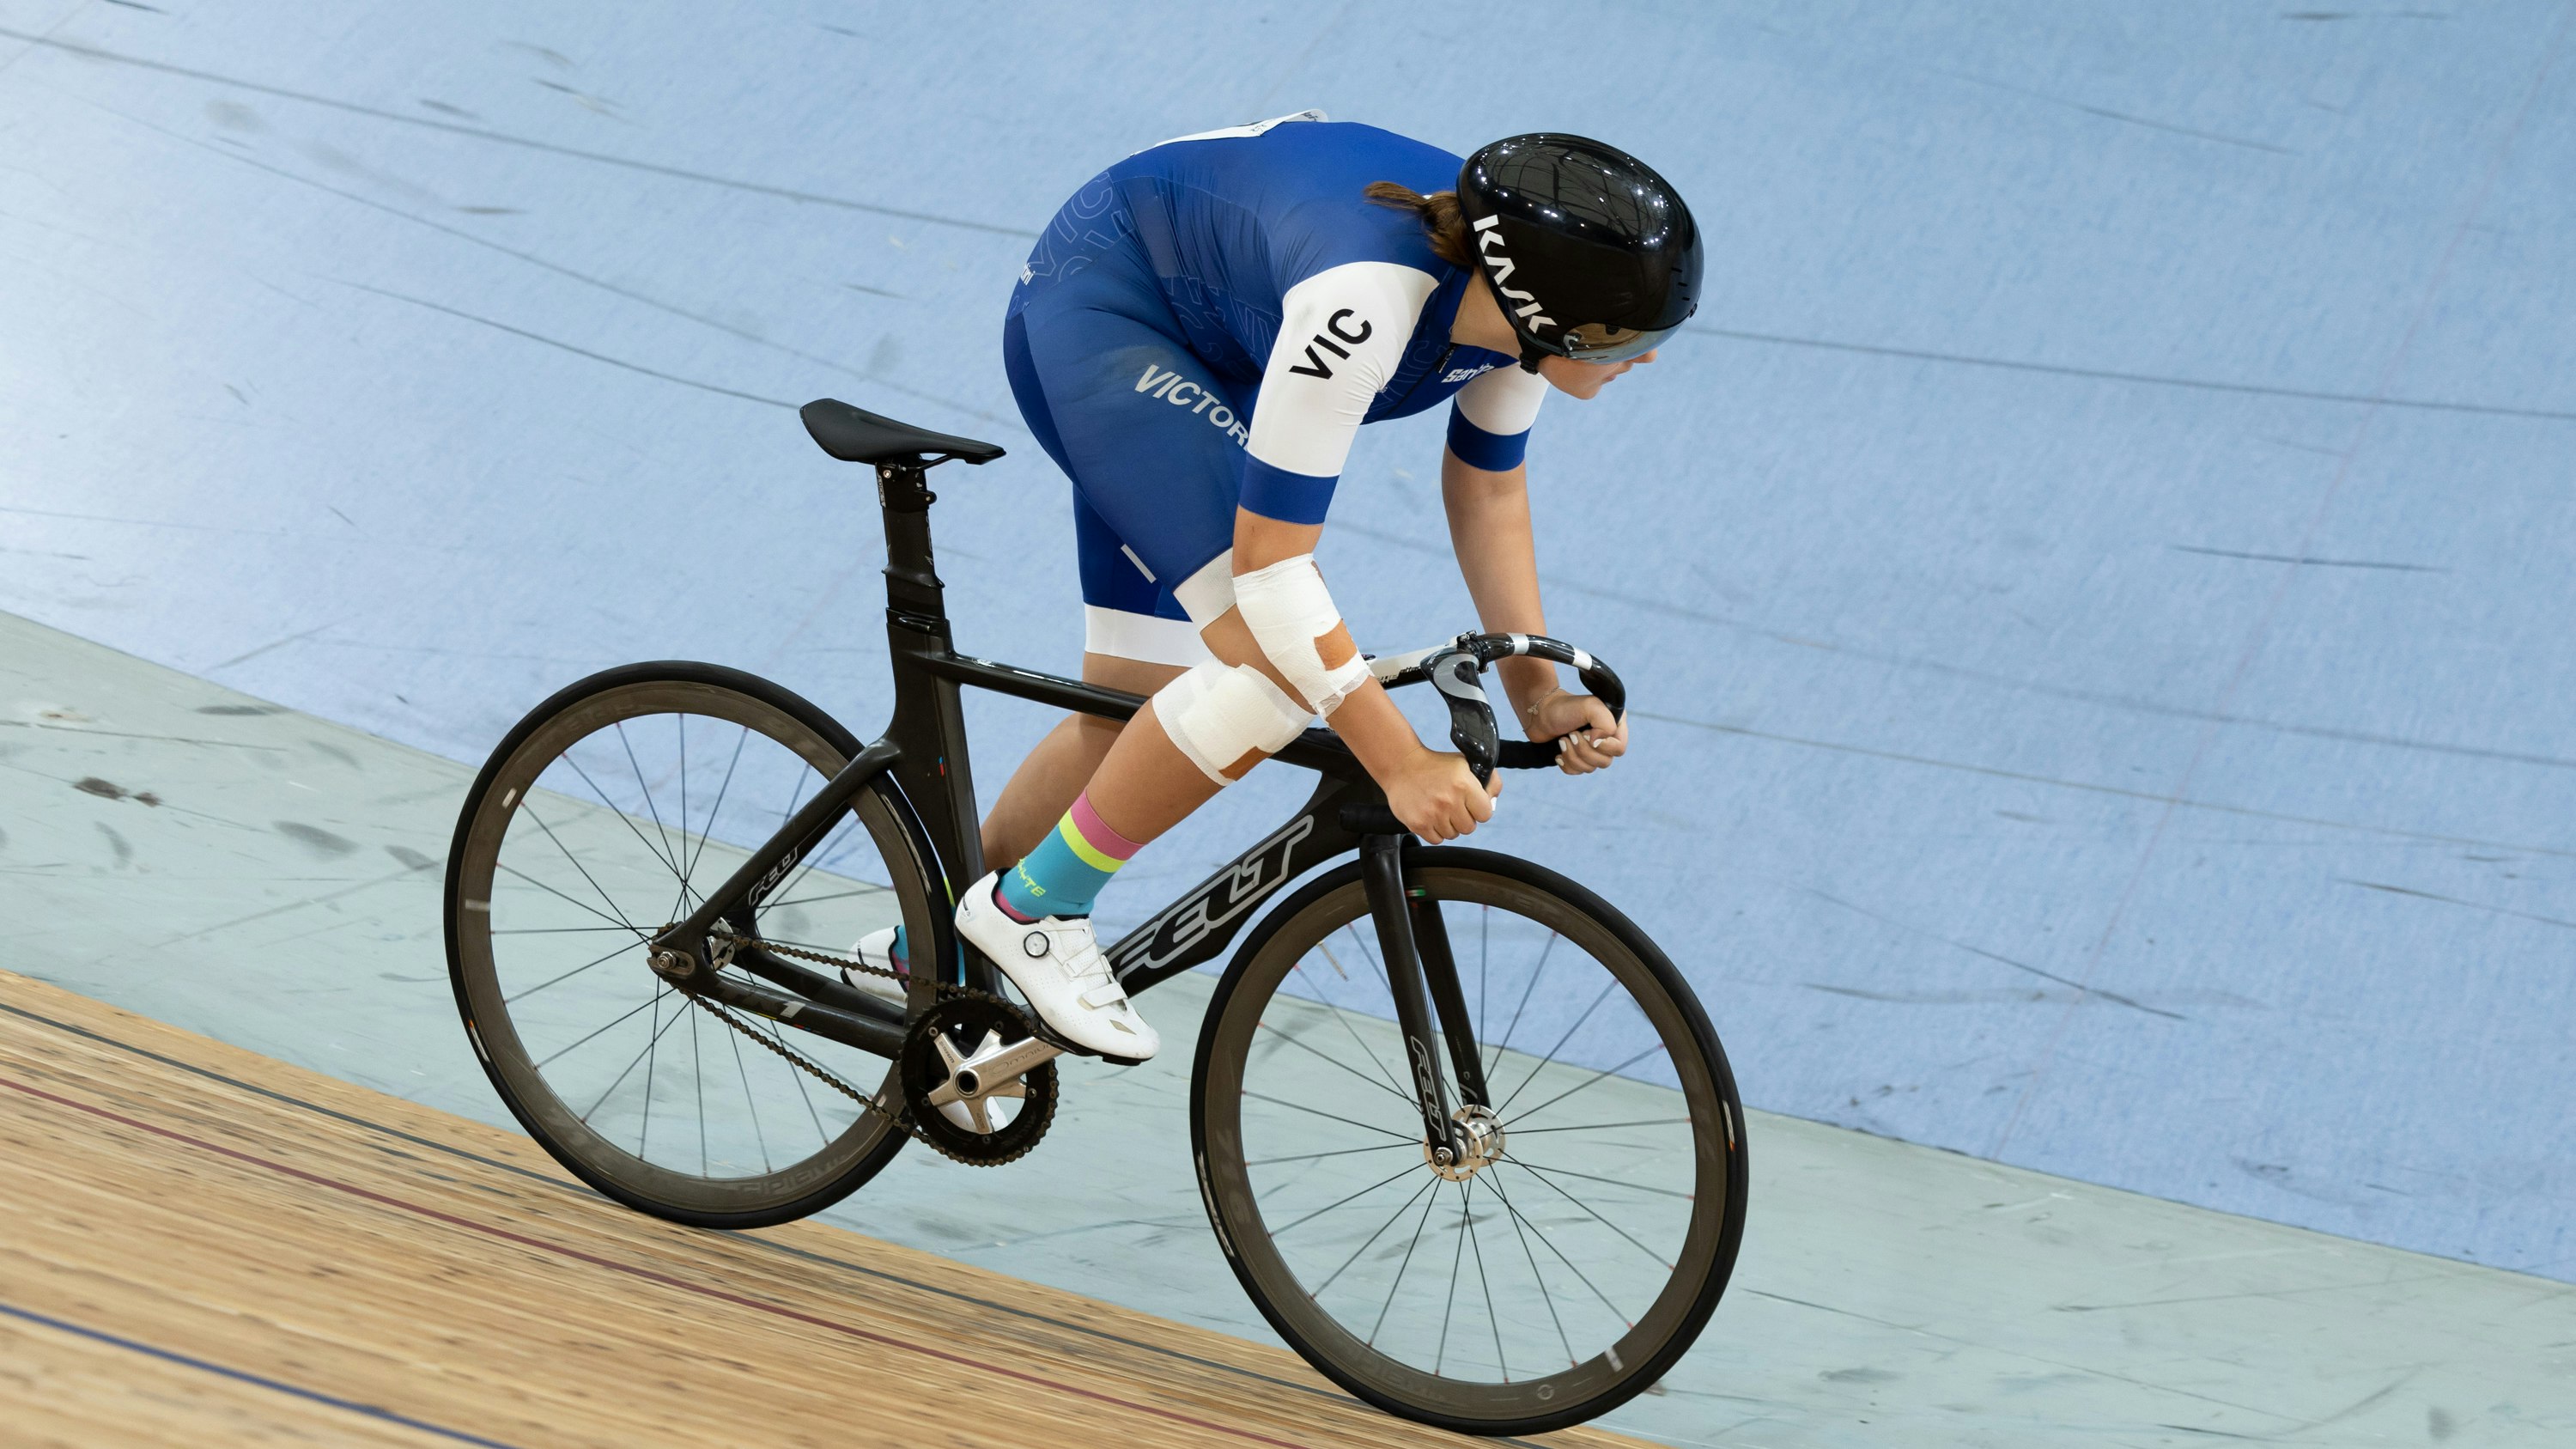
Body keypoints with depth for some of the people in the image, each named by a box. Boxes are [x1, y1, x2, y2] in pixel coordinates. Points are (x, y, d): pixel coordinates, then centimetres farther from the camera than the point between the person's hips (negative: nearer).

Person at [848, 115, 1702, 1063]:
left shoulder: (1520, 287, -16)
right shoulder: (1365, 297, -40)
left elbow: (1488, 490, 1)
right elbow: (1268, 563, -35)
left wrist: (1538, 692, -7)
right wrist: (1403, 764, -33)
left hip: (1199, 345, 8)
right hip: (1093, 312, -8)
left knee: (1136, 709, 9)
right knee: (1279, 668, -22)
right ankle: (1033, 910, -6)